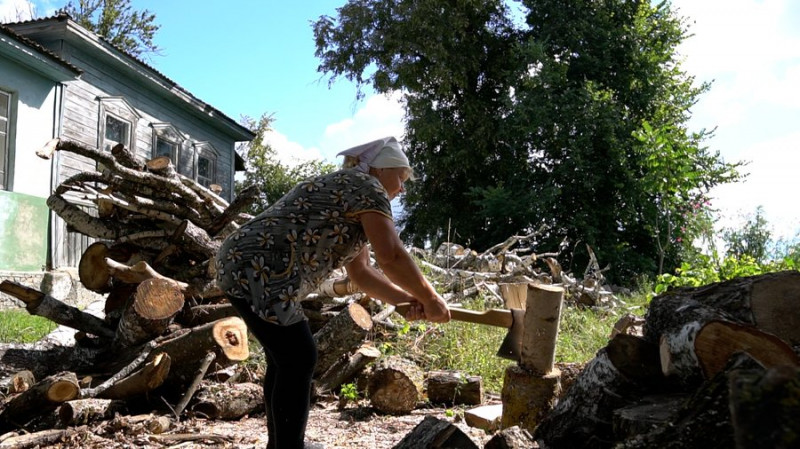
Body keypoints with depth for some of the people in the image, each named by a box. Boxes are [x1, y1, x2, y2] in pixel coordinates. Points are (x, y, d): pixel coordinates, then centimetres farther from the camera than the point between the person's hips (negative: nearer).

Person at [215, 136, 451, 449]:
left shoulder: (347, 196, 24)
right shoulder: (366, 186, -6)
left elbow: (361, 272, 19)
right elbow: (391, 257, -18)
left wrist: (406, 299, 7)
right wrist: (430, 299, -6)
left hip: (243, 266, 11)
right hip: (257, 272, -11)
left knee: (285, 356, 18)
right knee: (298, 359, -6)